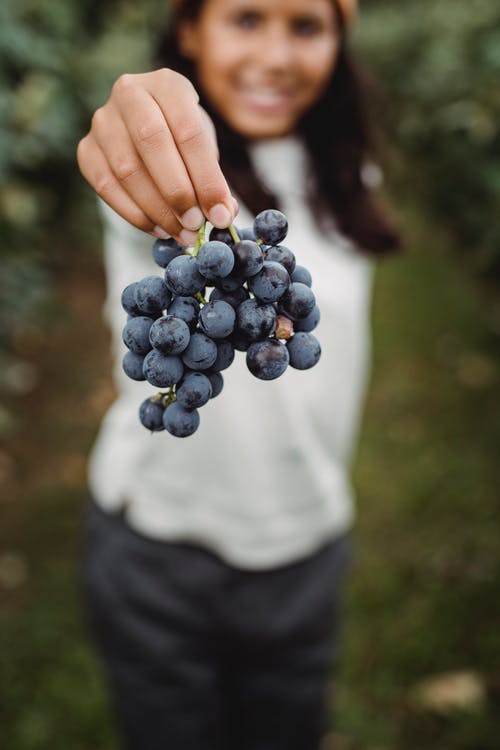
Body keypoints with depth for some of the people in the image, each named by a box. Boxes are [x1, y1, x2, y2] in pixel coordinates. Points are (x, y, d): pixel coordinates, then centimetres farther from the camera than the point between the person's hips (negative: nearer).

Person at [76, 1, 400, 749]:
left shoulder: (345, 183, 4)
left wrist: (328, 489, 12)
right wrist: (137, 129, -58)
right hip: (159, 552, -4)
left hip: (306, 545, 4)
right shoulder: (166, 157, -11)